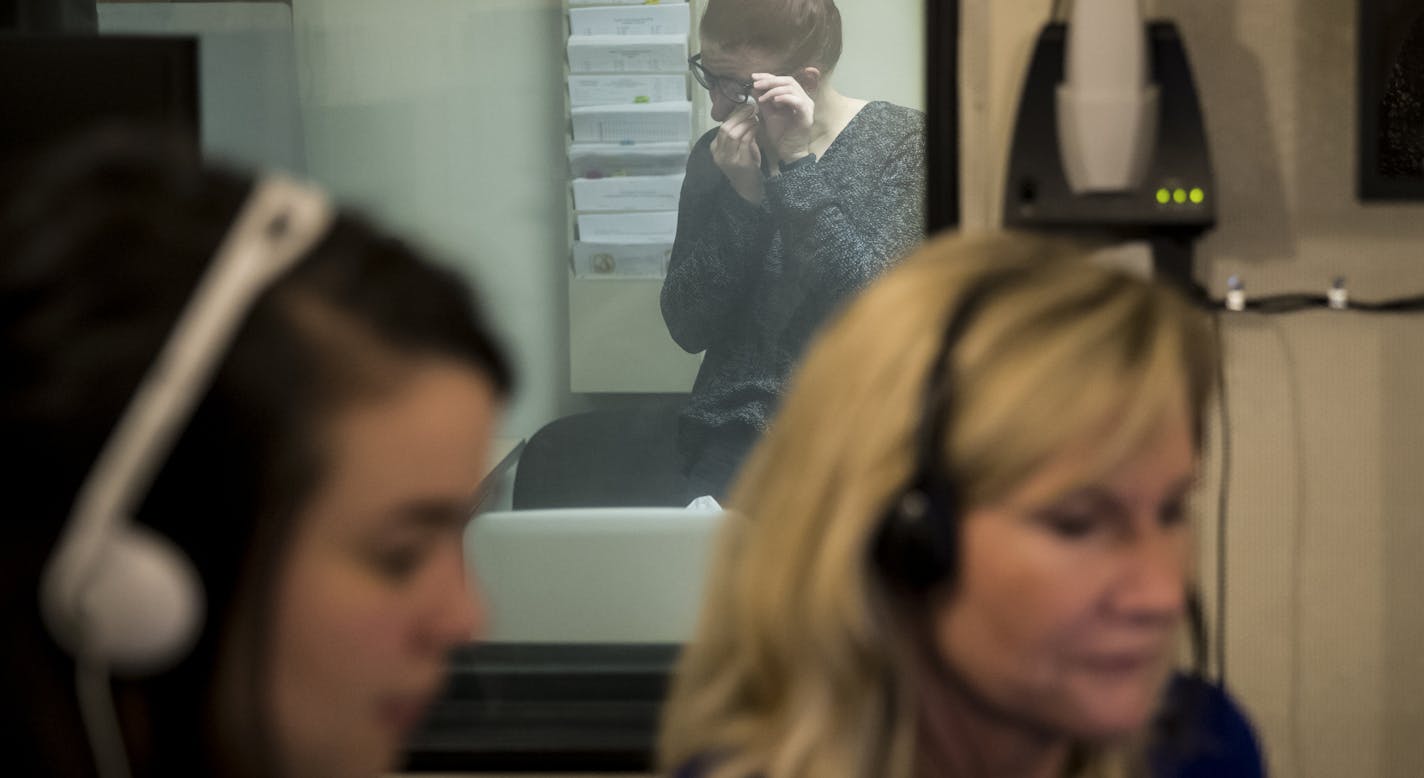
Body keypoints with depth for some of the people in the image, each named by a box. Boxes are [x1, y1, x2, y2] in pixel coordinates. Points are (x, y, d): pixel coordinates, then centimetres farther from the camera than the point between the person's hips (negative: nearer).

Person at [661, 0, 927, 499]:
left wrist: (796, 166, -16)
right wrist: (743, 196, -10)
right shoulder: (716, 157, 8)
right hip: (740, 434, 2)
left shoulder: (900, 141, -1)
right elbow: (688, 327, 1)